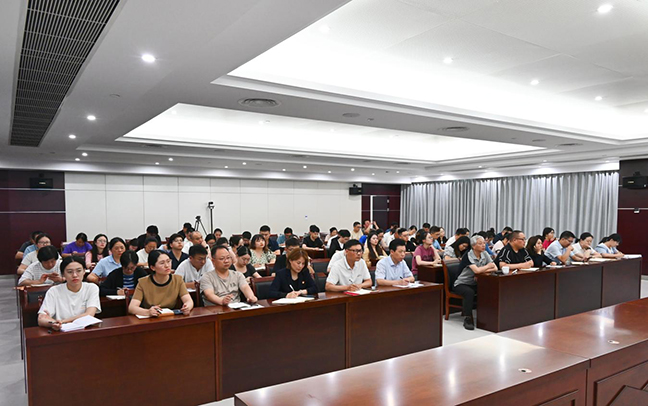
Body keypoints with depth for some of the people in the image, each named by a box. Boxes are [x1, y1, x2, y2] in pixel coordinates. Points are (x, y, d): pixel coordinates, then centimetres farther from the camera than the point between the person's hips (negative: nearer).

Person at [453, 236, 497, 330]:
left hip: (474, 284, 6)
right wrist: (488, 266, -10)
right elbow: (477, 270, -29)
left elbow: (495, 268, -4)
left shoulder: (485, 254, 3)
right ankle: (467, 319, -25)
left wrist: (483, 270, -20)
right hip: (461, 284, -6)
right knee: (469, 292, -36)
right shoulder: (468, 256, -16)